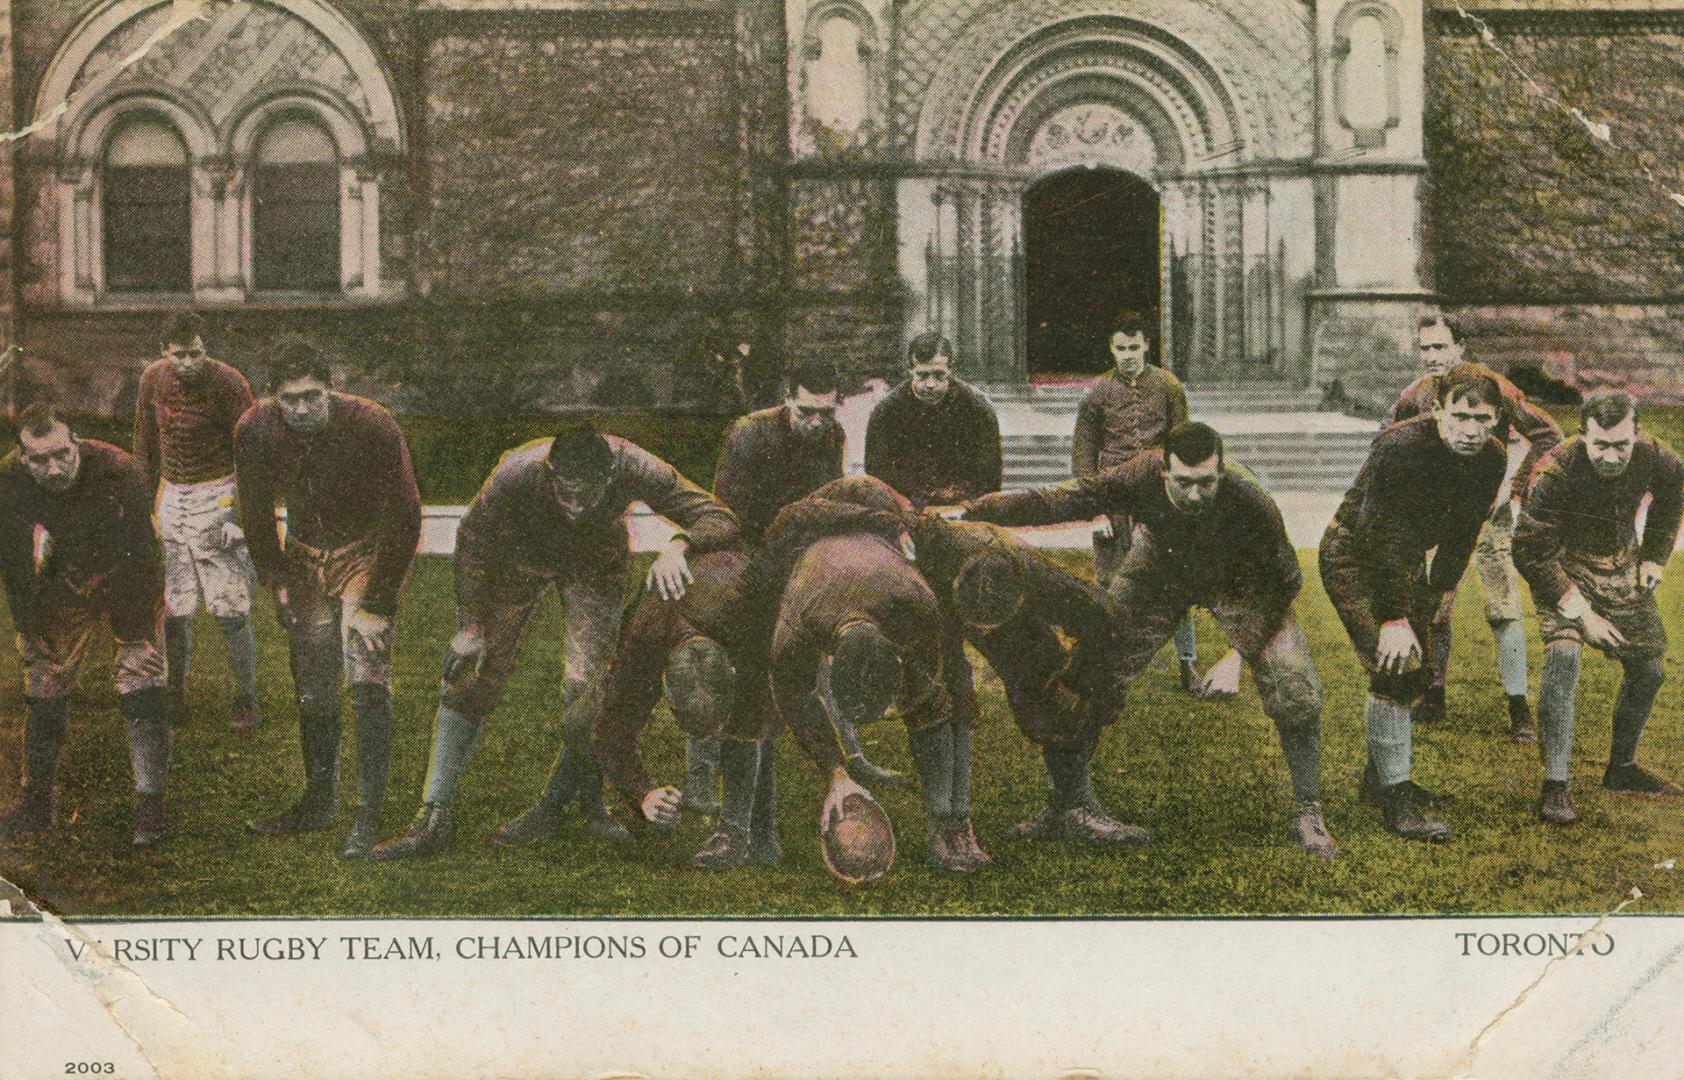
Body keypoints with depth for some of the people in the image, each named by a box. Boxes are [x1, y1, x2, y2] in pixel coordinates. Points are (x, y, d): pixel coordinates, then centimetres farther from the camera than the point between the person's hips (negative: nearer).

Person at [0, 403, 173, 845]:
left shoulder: (120, 471, -34)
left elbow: (143, 555, -27)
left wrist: (140, 637, -25)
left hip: (129, 576, -3)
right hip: (68, 574, 3)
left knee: (143, 689, -13)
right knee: (46, 688, 3)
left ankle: (151, 804, -3)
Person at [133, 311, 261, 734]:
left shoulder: (228, 383, -14)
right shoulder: (153, 379, 2)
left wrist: (241, 513, -14)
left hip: (219, 497, -4)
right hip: (173, 497, 5)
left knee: (231, 610, -5)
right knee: (171, 608, 5)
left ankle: (247, 700, 8)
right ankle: (175, 695, 21)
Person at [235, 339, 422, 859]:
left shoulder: (373, 427, -26)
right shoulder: (254, 431, -14)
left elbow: (404, 518, -19)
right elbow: (256, 514, 3)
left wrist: (376, 604, -20)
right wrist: (277, 581, 0)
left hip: (368, 552, -4)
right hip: (305, 556, 4)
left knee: (367, 681, -16)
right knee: (312, 690, 7)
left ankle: (369, 816, -12)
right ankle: (319, 802, 24)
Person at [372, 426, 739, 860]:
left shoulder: (635, 469, -38)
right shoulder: (516, 474, -38)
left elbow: (721, 520, -34)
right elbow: (473, 540, -18)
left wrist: (678, 546, -54)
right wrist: (472, 625, -20)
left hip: (596, 566, 0)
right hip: (522, 557, 0)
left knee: (587, 688, -15)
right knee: (470, 675, -8)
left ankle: (557, 799, 10)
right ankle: (435, 817, -3)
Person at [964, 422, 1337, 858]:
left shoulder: (1250, 502, -39)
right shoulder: (1138, 480, -36)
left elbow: (1285, 579, -25)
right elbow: (1058, 501, -31)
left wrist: (1240, 656, -29)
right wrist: (977, 511, -39)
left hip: (1236, 582, -1)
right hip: (1159, 572, 2)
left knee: (1295, 689, -14)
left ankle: (1307, 815, 3)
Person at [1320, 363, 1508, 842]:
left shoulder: (1492, 459, -9)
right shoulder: (1402, 447, -31)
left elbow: (1464, 529, 8)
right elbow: (1382, 535, -32)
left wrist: (1443, 586, 15)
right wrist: (1394, 618, -32)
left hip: (1406, 563, 8)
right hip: (1352, 557, -8)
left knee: (1416, 674, 13)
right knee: (1394, 668, -18)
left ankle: (1380, 776, 32)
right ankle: (1394, 798, -14)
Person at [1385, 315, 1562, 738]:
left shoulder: (1494, 389, -9)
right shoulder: (1415, 396, 1)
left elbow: (1547, 435, -4)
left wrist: (1513, 485, -10)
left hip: (1488, 513, -3)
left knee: (1504, 609, -8)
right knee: (1433, 609, 7)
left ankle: (1519, 707, -1)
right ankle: (1434, 696, 21)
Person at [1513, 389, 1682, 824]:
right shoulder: (1553, 474, -34)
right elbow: (1531, 553, -26)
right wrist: (1580, 612, -26)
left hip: (1621, 567, 5)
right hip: (1561, 565, -5)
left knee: (1648, 669, 7)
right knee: (1563, 655, -25)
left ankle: (1622, 769, 28)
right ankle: (1555, 785, -21)